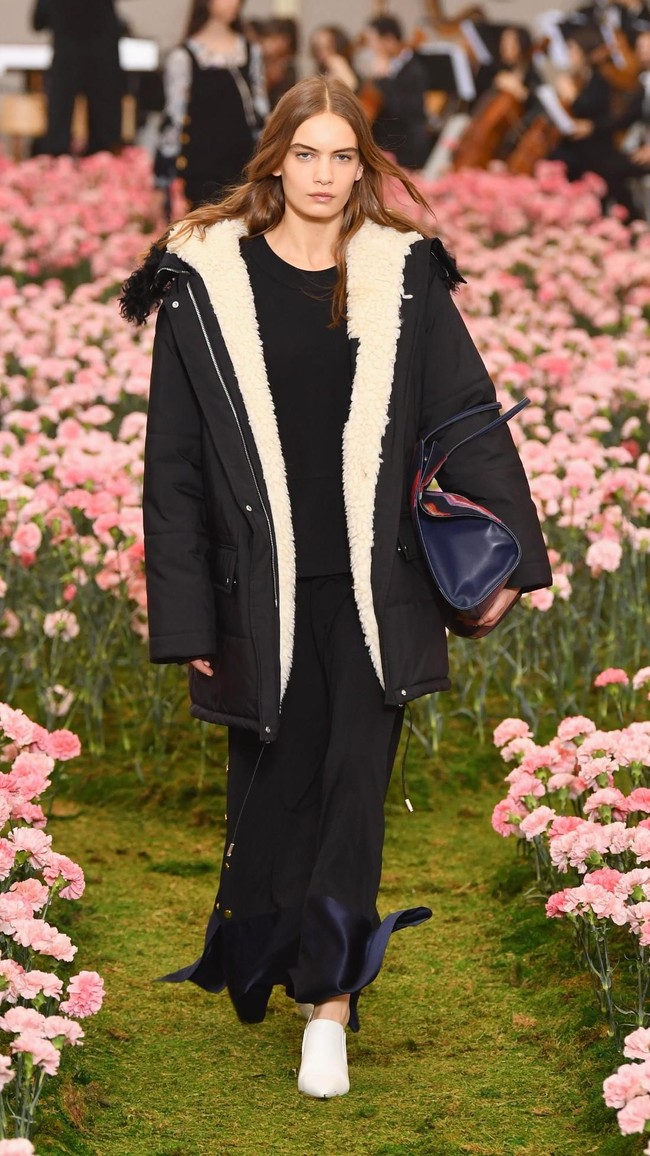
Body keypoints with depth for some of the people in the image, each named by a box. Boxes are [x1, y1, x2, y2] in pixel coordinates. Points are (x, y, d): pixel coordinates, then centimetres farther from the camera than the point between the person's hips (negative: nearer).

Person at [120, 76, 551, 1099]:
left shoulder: (403, 276, 2)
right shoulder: (208, 281, -2)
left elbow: (466, 416, 5)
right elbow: (175, 459, 0)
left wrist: (509, 550, -2)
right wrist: (186, 616, -2)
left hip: (374, 585, 1)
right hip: (261, 586, -1)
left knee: (355, 786, -5)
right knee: (276, 791, 8)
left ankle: (330, 999, 0)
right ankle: (254, 968, 30)